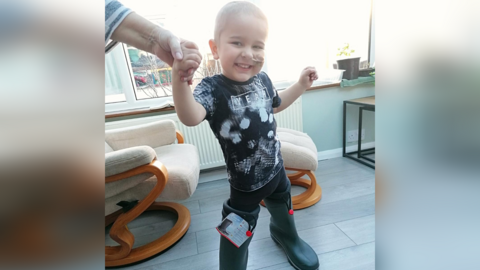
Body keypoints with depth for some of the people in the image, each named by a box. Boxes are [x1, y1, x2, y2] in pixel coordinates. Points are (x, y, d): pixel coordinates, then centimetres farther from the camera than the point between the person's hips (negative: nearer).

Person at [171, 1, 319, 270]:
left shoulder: (262, 79, -8)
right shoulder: (213, 89, -24)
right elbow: (190, 118, -45)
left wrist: (301, 84, 6)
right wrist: (180, 78, -61)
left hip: (276, 168, 6)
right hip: (245, 183, -6)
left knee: (283, 208, 32)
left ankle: (287, 236, 67)